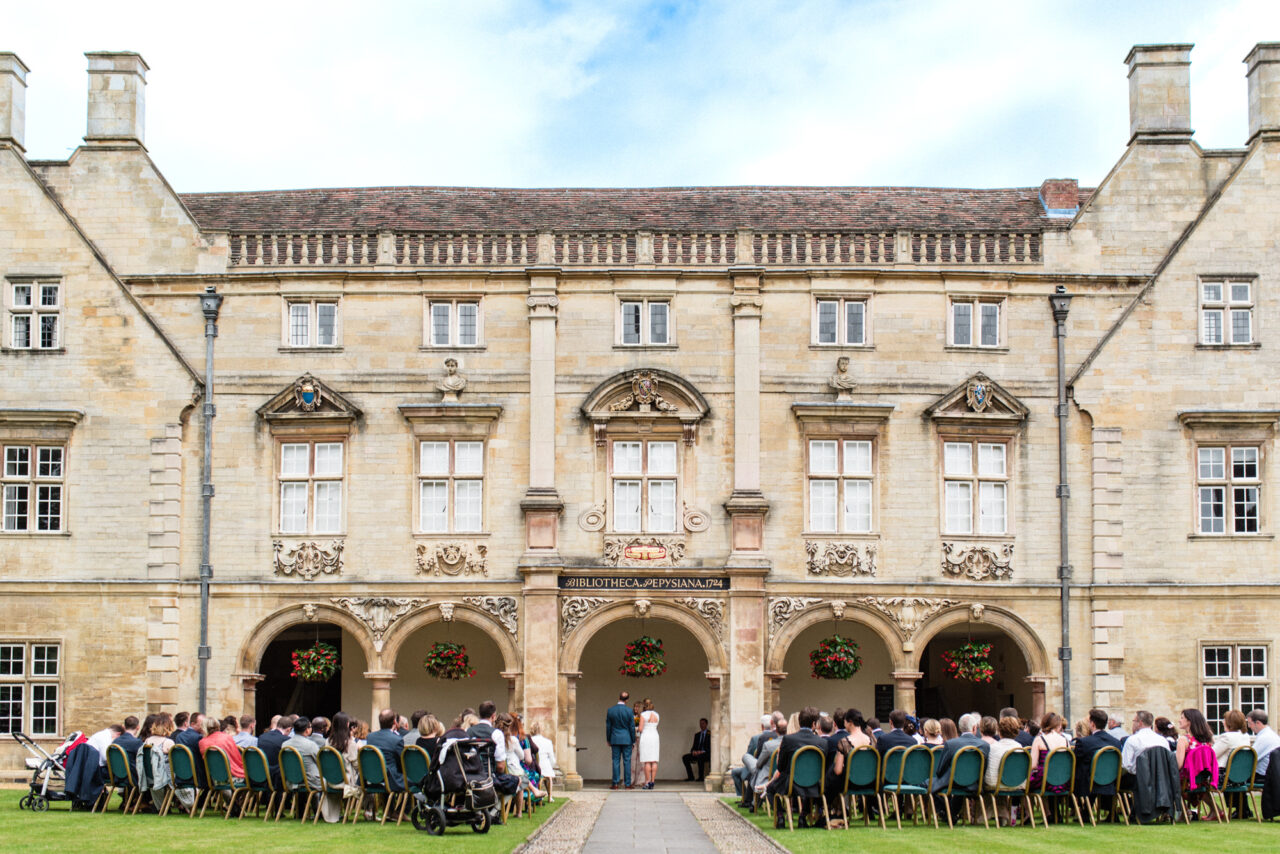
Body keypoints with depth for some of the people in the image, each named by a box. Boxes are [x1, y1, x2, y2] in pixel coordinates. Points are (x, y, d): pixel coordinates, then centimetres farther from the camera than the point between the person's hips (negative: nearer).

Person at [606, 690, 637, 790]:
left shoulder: (610, 710, -3)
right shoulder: (629, 711, -9)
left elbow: (608, 726, 4)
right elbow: (632, 727, -5)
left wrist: (608, 740, 14)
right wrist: (633, 740, 5)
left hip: (615, 739, 2)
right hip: (626, 739, -2)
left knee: (616, 761, 5)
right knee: (627, 761, 2)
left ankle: (616, 783, 4)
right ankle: (627, 784, 3)